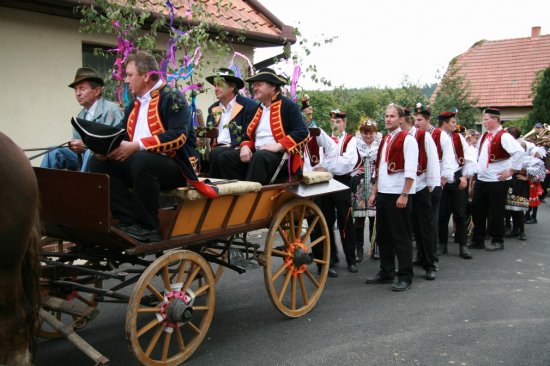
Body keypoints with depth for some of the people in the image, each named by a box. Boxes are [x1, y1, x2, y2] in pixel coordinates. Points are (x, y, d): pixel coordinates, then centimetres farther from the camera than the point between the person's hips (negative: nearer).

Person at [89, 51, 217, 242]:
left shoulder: (172, 98, -7)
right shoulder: (134, 106, 17)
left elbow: (178, 136, -21)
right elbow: (125, 139, 17)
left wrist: (137, 146, -26)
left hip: (175, 166, -8)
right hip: (138, 162, 8)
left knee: (141, 160, -36)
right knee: (97, 162, -7)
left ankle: (147, 227, -22)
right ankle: (130, 220, -17)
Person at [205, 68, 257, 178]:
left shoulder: (249, 106, -2)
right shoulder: (213, 108, 20)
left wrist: (230, 146, -17)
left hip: (235, 150, -5)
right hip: (216, 149, 5)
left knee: (216, 154, -33)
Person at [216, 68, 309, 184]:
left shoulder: (288, 105, -3)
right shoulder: (257, 109, 20)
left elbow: (302, 132, -14)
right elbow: (249, 135, 24)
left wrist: (278, 146, -23)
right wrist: (245, 146, 0)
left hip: (281, 156, -7)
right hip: (257, 154, 7)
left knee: (259, 157, -38)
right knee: (225, 157, -12)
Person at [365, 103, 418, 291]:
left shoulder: (407, 139, -8)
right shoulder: (384, 140, 15)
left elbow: (410, 171, -15)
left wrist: (404, 195, -19)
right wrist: (374, 192, 15)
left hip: (398, 195, -8)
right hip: (382, 194, 8)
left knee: (401, 237, -1)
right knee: (383, 235, 13)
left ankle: (405, 277, 8)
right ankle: (386, 272, 25)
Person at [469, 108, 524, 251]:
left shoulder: (504, 136, -15)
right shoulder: (485, 136, 12)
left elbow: (519, 152, -25)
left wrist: (511, 170, -20)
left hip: (497, 181, -8)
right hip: (481, 180, 8)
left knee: (496, 212, 2)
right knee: (477, 210, 10)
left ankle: (498, 241, 16)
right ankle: (477, 240, 21)